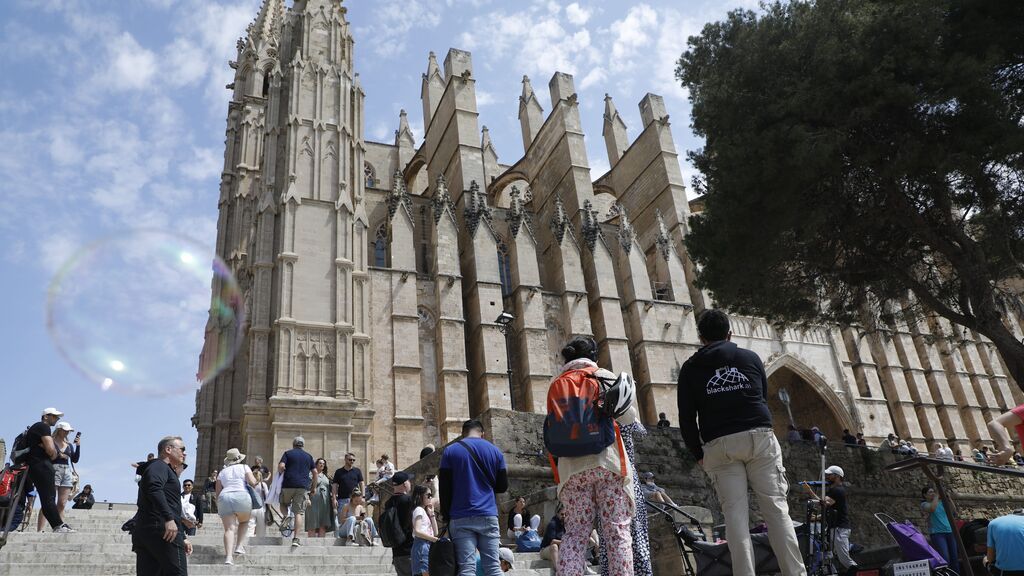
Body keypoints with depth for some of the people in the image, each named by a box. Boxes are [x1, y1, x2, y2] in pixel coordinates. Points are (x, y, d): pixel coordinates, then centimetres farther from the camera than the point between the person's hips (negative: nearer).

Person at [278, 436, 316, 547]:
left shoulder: (288, 453, 7)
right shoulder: (308, 456, 15)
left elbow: (281, 466, -9)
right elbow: (315, 473, 11)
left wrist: (280, 473, 13)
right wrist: (313, 489, 17)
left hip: (288, 485, -1)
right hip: (303, 487, 1)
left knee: (283, 504, 25)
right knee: (298, 513, 0)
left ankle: (286, 517, -3)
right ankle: (295, 538, -8)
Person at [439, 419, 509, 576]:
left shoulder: (450, 451, 4)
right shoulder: (495, 451, 9)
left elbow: (444, 489, 1)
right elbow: (503, 486, 13)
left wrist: (446, 517, 7)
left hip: (461, 518, -1)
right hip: (488, 516, 1)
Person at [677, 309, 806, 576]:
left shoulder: (690, 368, 8)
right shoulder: (751, 357, 12)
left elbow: (686, 418, 6)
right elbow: (765, 397, 19)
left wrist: (698, 454, 15)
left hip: (719, 445, 0)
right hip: (760, 437, 1)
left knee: (735, 514, -2)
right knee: (776, 507, 0)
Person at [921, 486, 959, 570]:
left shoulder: (941, 502, 15)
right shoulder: (924, 504, -1)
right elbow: (932, 508, -22)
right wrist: (936, 496, -13)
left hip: (949, 532, 6)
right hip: (937, 533, -6)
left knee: (954, 557, 6)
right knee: (945, 558, -16)